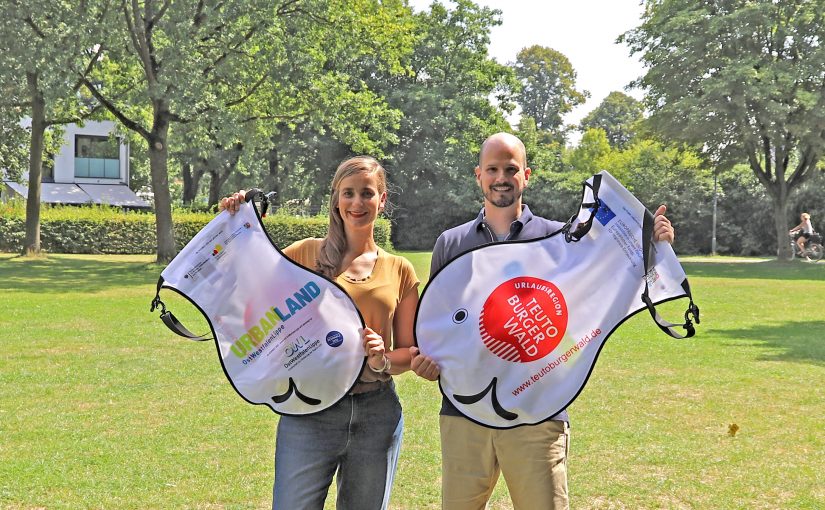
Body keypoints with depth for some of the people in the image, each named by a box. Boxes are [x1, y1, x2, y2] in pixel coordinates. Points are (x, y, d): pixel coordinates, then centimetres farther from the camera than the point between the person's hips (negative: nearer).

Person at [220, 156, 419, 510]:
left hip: (378, 412, 2)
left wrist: (383, 360, -10)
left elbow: (410, 352, 10)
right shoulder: (307, 254, 3)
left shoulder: (400, 271, 8)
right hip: (310, 413, -2)